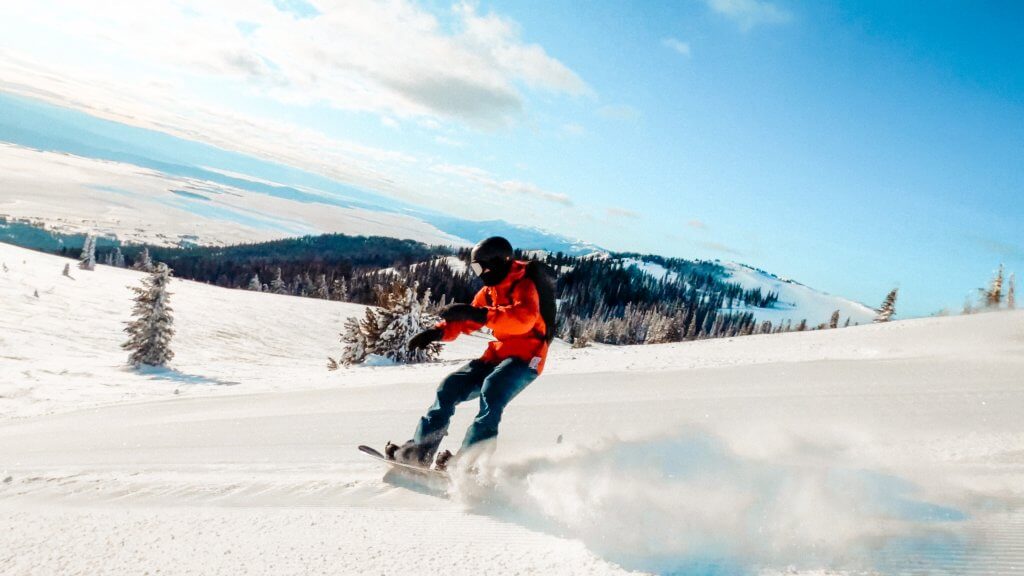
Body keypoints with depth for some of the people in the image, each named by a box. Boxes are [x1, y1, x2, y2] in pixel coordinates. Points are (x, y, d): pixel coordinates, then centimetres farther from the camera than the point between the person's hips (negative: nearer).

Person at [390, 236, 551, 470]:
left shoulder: (524, 285, -10)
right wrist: (437, 332, 1)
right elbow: (467, 321, 21)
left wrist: (480, 314, -37)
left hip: (526, 356, -8)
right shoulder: (489, 291, 16)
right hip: (497, 354, 8)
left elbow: (524, 318, -30)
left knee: (491, 390, -33)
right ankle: (421, 449, -4)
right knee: (450, 387, -4)